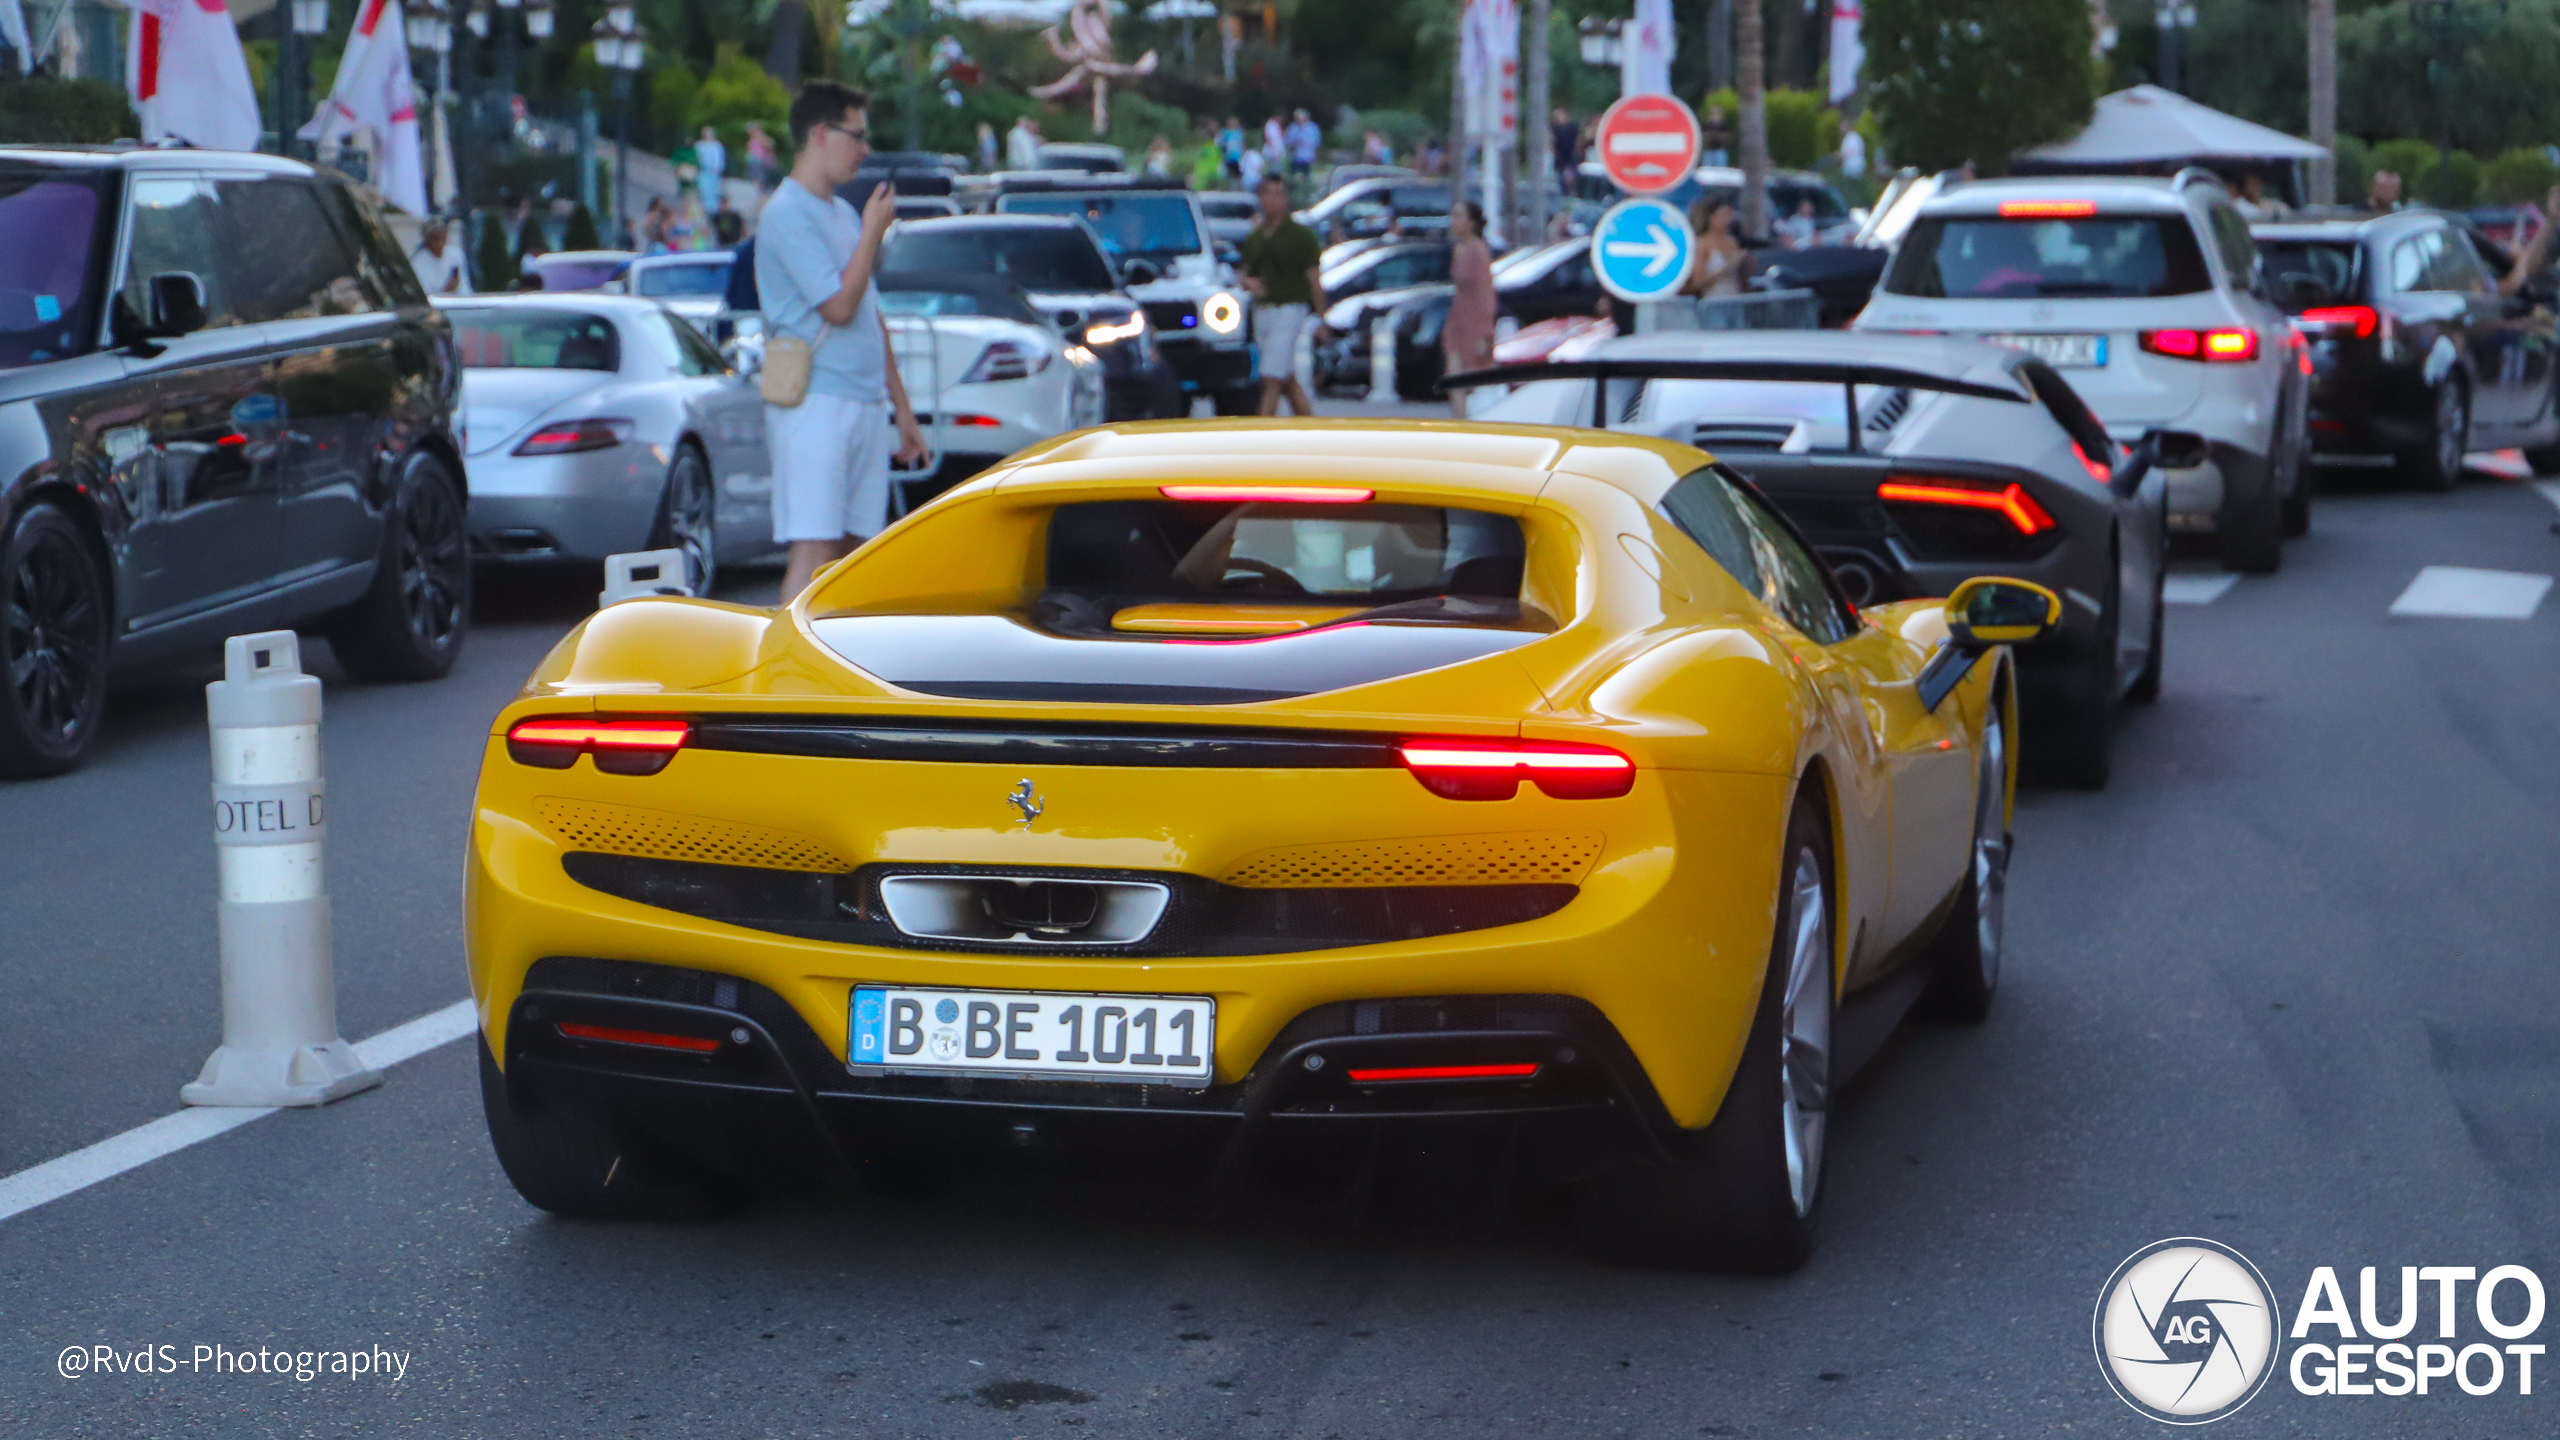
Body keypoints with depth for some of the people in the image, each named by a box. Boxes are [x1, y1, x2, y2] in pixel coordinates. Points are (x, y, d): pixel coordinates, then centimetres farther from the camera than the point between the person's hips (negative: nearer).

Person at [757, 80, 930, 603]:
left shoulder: (844, 213, 18)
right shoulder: (787, 214, -10)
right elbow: (838, 306, -18)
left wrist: (901, 407, 21)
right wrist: (874, 230, -7)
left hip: (867, 407, 8)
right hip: (815, 403, -8)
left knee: (853, 549, 7)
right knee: (814, 550, -13)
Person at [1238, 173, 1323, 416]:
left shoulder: (1301, 235, -3)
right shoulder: (1253, 237, 14)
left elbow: (1314, 278, -4)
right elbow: (1245, 275, 19)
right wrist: (1249, 283, -5)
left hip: (1289, 310, -7)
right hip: (1261, 311, 7)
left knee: (1272, 380, -12)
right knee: (1289, 382, 10)